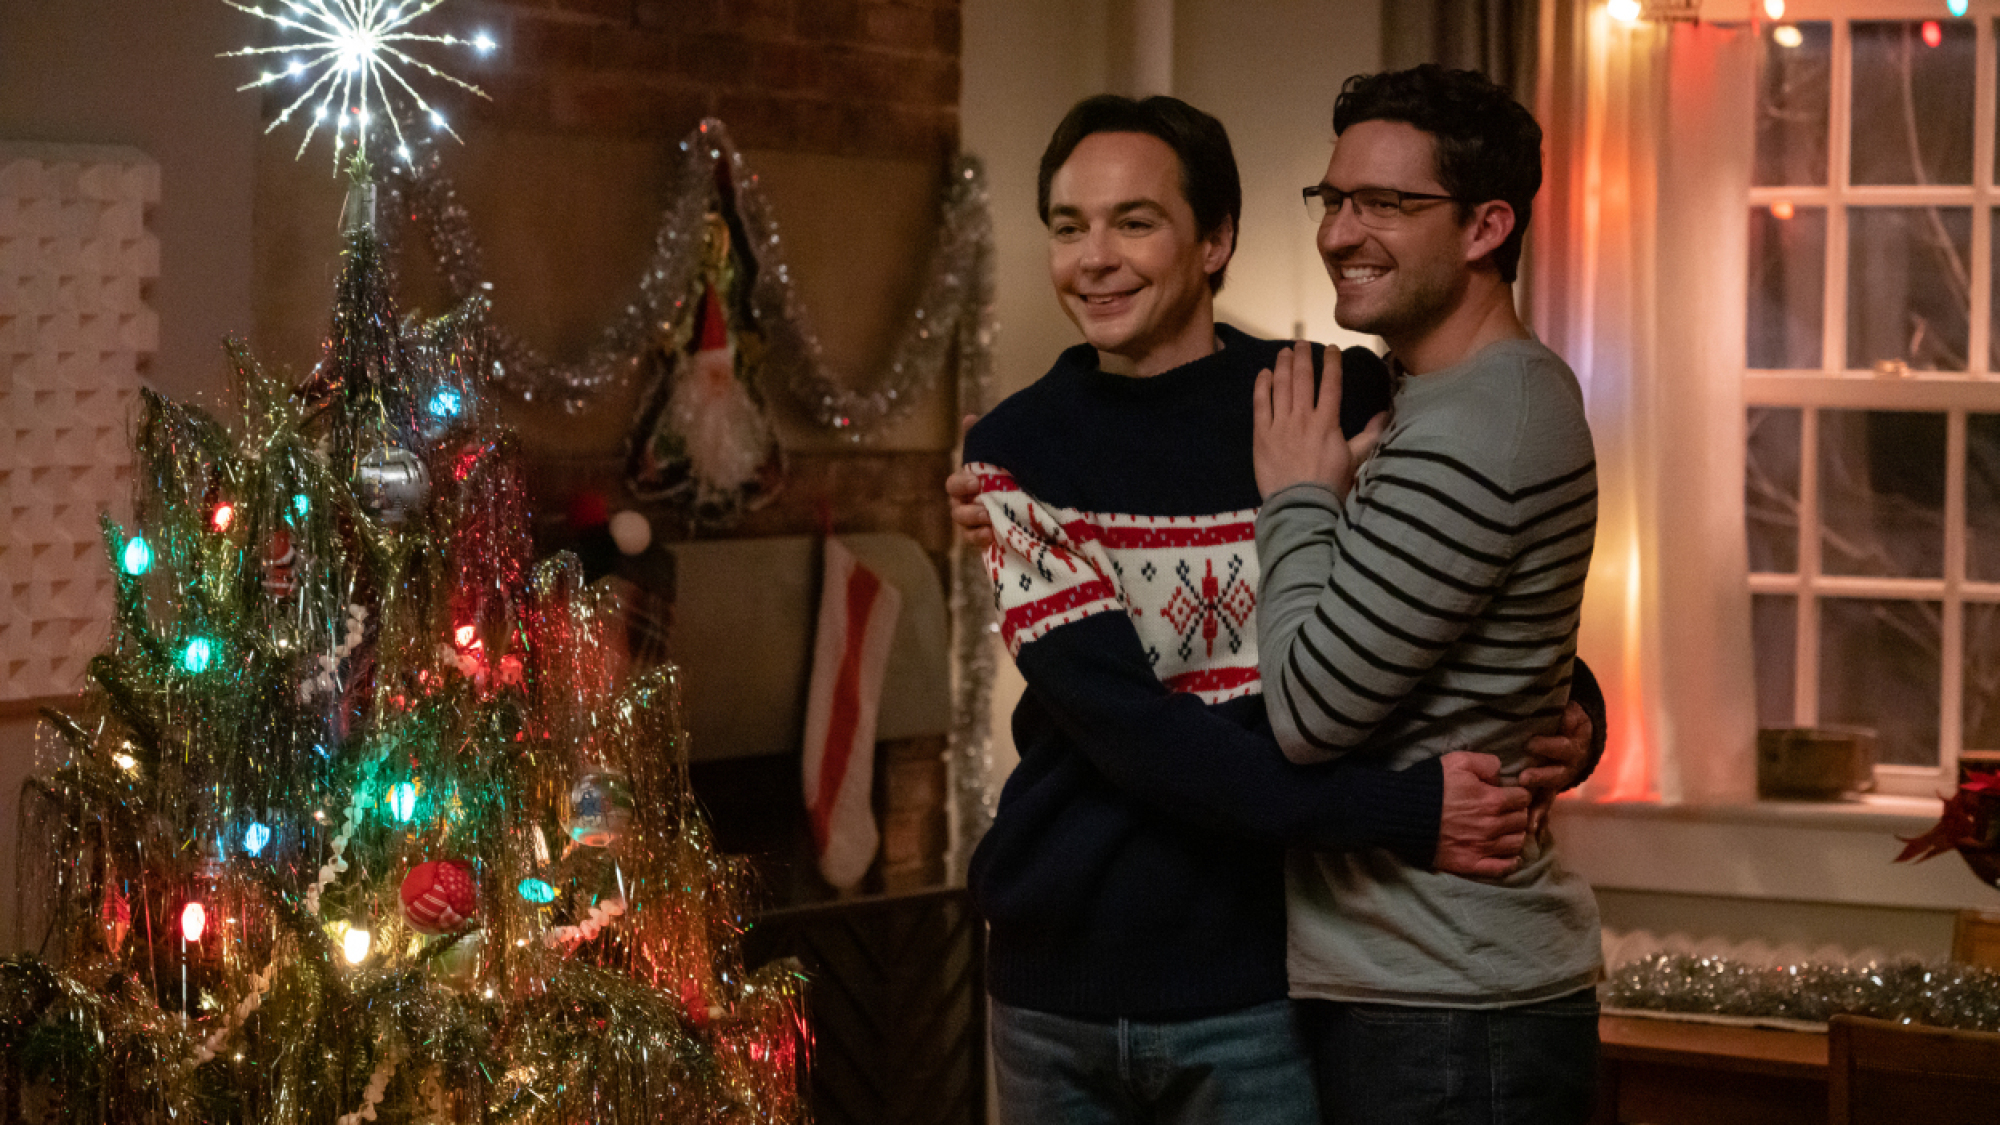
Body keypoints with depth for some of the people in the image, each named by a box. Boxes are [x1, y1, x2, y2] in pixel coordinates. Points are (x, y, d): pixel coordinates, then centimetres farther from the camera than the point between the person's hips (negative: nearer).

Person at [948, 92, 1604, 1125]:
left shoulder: (1344, 403, -1)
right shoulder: (1016, 451, -2)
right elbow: (1120, 721, -14)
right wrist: (1396, 815, -23)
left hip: (1251, 991, -1)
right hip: (1054, 990, 1)